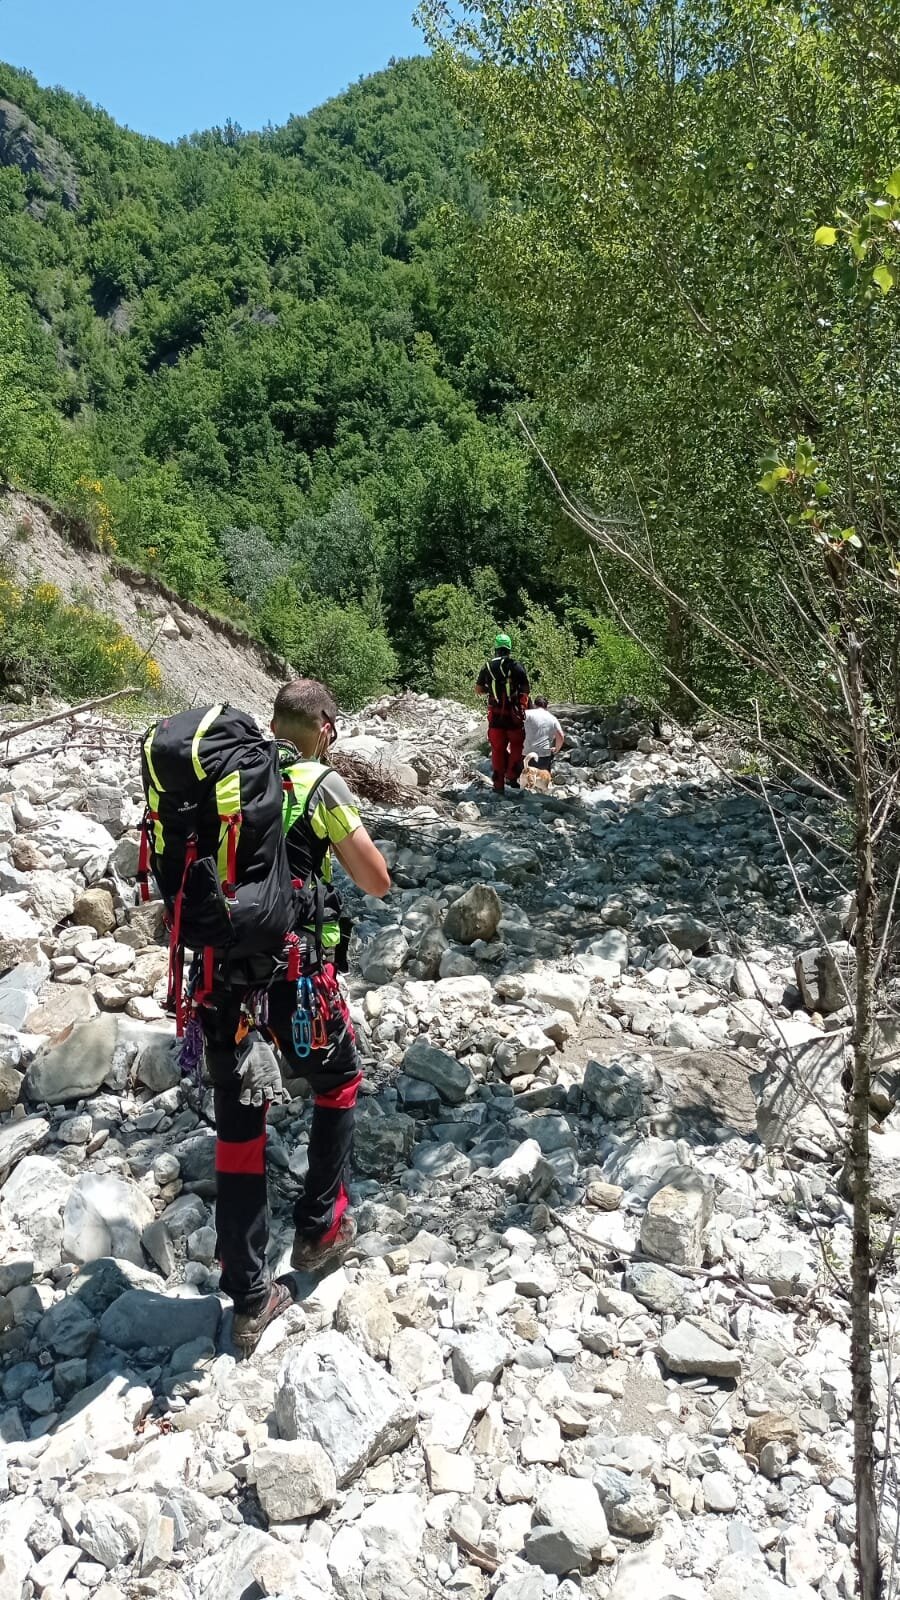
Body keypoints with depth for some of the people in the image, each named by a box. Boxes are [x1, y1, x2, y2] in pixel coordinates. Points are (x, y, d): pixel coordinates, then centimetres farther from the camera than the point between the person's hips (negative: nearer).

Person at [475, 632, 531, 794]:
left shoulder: (487, 667, 2)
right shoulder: (517, 666, -5)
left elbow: (478, 690, 9)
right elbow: (527, 689, -4)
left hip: (495, 713, 2)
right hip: (514, 713, -2)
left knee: (497, 748, 9)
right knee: (517, 745, 14)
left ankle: (498, 784, 9)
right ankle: (512, 776, 3)